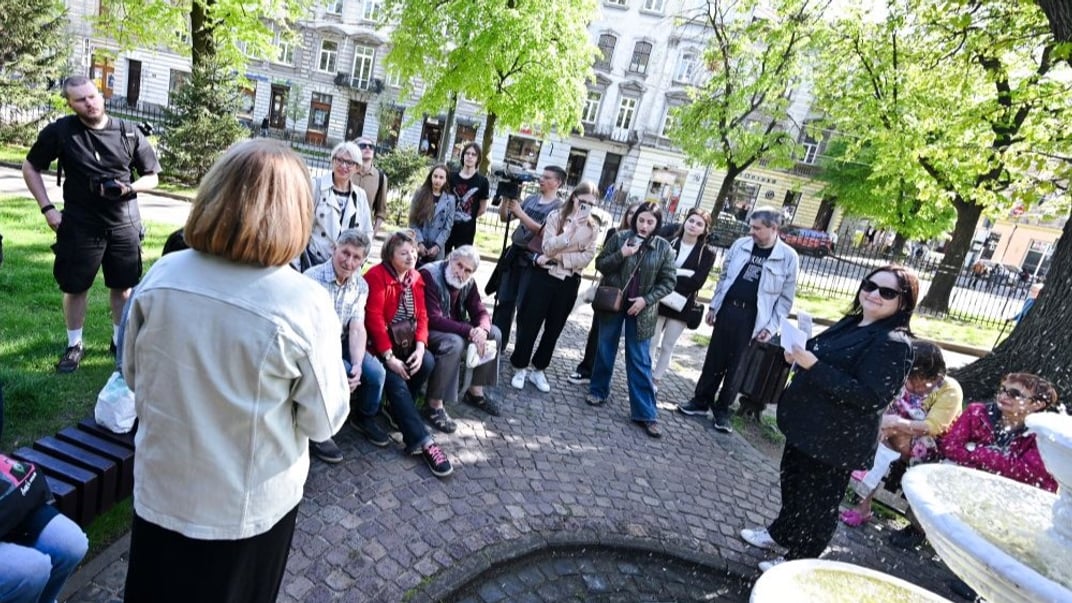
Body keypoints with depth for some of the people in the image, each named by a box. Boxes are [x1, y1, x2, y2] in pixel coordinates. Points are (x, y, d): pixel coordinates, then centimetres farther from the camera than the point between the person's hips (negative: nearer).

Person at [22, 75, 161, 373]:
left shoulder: (129, 133, -3)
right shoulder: (59, 131, -5)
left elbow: (152, 178, 5)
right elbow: (30, 167, 6)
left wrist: (128, 188, -16)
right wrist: (48, 208, -2)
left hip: (124, 225, 1)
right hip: (80, 226, 0)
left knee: (123, 286, 8)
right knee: (75, 287, 7)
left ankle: (120, 341, 26)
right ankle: (74, 345, 25)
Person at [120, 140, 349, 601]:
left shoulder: (161, 276, -13)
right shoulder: (304, 304, -26)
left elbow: (133, 375, 3)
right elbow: (325, 420, -16)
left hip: (160, 490, 3)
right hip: (249, 507, -2)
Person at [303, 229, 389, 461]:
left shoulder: (361, 285, -3)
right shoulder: (312, 278, -21)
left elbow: (357, 329, -8)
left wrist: (357, 365, -26)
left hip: (340, 343, 5)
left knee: (376, 372, -14)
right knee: (342, 376, -29)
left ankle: (364, 417, 16)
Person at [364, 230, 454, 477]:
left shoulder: (416, 278, 7)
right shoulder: (377, 276, -14)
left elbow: (421, 316, 3)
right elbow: (374, 320, -20)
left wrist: (420, 347, -14)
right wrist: (389, 357, -24)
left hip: (405, 340, 6)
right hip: (379, 343, -6)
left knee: (427, 362, -21)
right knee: (396, 381, -25)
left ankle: (397, 409, 2)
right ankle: (423, 441, -22)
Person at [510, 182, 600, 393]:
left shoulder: (593, 227, 2)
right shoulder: (556, 216, -4)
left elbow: (587, 257, -8)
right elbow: (548, 248, -15)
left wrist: (557, 257, -16)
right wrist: (571, 230, -27)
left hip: (569, 282, 2)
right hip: (544, 276, -2)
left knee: (554, 328, 11)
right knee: (530, 323, 3)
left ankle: (538, 369, 25)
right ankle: (520, 368, 17)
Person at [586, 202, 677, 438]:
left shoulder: (664, 248, -5)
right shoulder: (620, 237, -5)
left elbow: (669, 281, -3)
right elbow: (600, 264, -3)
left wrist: (646, 299, -14)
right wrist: (621, 254, -19)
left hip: (641, 309, 0)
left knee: (640, 360, 2)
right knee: (605, 350, 14)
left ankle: (645, 413, 7)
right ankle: (598, 390, 34)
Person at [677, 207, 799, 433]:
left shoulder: (788, 257, -6)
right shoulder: (740, 244, 3)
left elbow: (786, 297, -3)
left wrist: (771, 327, -8)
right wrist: (713, 306, 9)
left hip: (751, 319, -3)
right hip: (727, 310, 3)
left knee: (736, 366, 6)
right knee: (714, 360, 10)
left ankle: (722, 410, 19)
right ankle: (701, 401, 23)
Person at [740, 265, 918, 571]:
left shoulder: (894, 344, -21)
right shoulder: (852, 324, 5)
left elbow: (870, 397, -29)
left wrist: (814, 366, -30)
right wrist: (800, 356, -1)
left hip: (836, 441, -9)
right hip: (807, 426, 9)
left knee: (818, 502, 10)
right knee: (791, 483, 25)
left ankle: (798, 560, 30)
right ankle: (781, 533, 47)